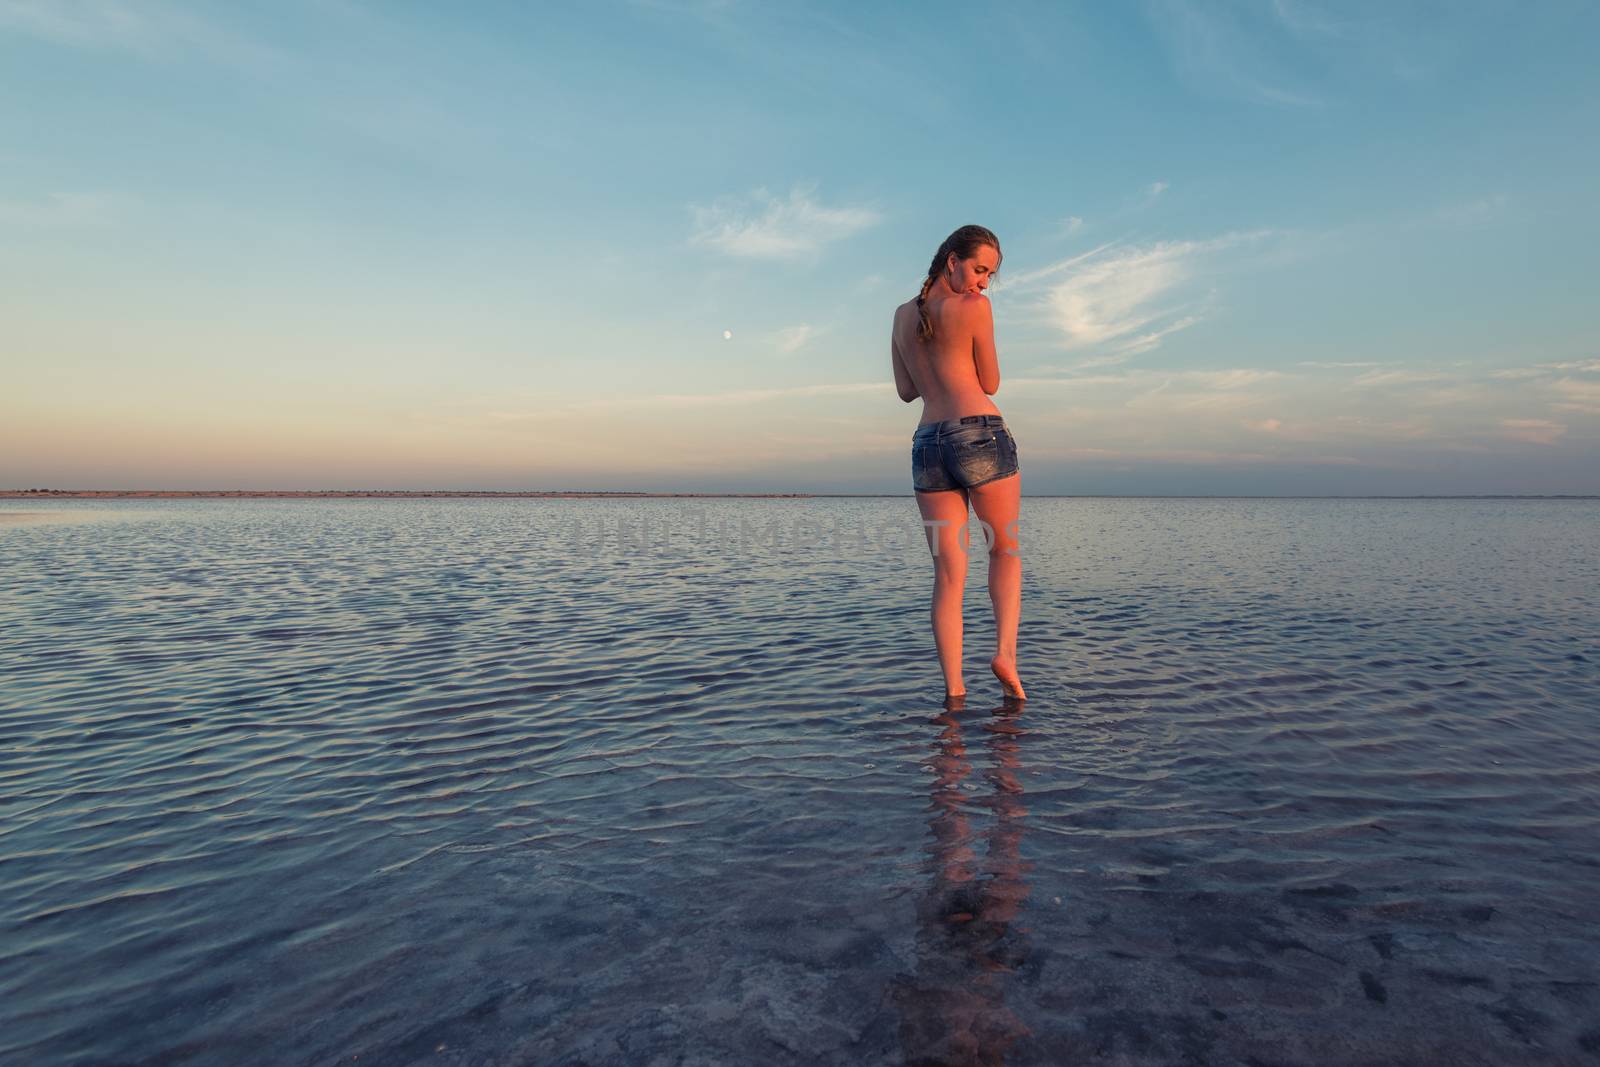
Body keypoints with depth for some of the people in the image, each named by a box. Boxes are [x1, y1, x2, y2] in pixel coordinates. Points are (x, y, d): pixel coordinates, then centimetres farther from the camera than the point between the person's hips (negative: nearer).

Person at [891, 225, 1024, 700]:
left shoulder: (903, 315, 17)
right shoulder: (975, 308, -1)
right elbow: (990, 384, 5)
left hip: (927, 444, 5)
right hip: (981, 433, -4)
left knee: (949, 573, 4)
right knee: (1006, 551, 14)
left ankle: (953, 685, 1)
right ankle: (1005, 652, -3)